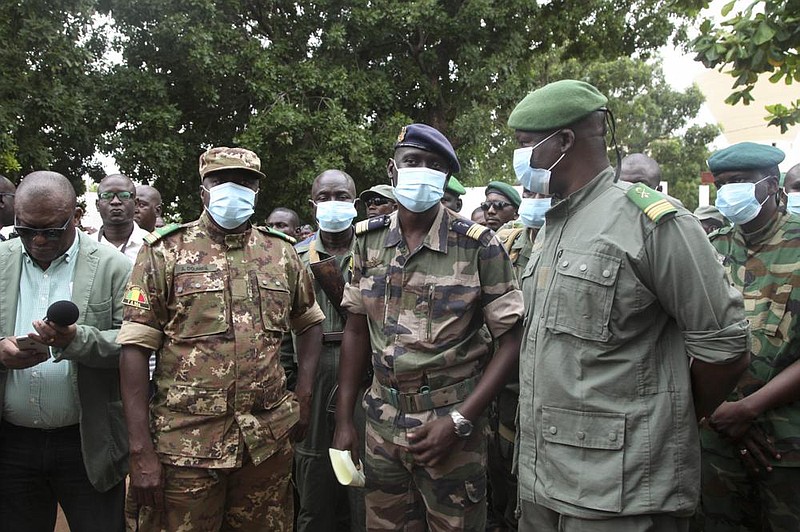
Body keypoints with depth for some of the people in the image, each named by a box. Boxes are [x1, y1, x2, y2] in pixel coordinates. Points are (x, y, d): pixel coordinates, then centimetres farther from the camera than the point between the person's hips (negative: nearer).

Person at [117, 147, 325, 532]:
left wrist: (303, 396, 7)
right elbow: (135, 349, -7)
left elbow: (310, 322, 19)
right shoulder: (165, 253, -3)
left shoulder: (281, 253, 7)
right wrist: (142, 452, -12)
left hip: (269, 441, 3)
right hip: (186, 443, -3)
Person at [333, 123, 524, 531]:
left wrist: (459, 421, -15)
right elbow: (356, 330, 7)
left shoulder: (479, 245, -10)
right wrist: (344, 420, 4)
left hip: (451, 420, -3)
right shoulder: (367, 239, 2)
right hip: (382, 421, 4)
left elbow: (512, 340, -9)